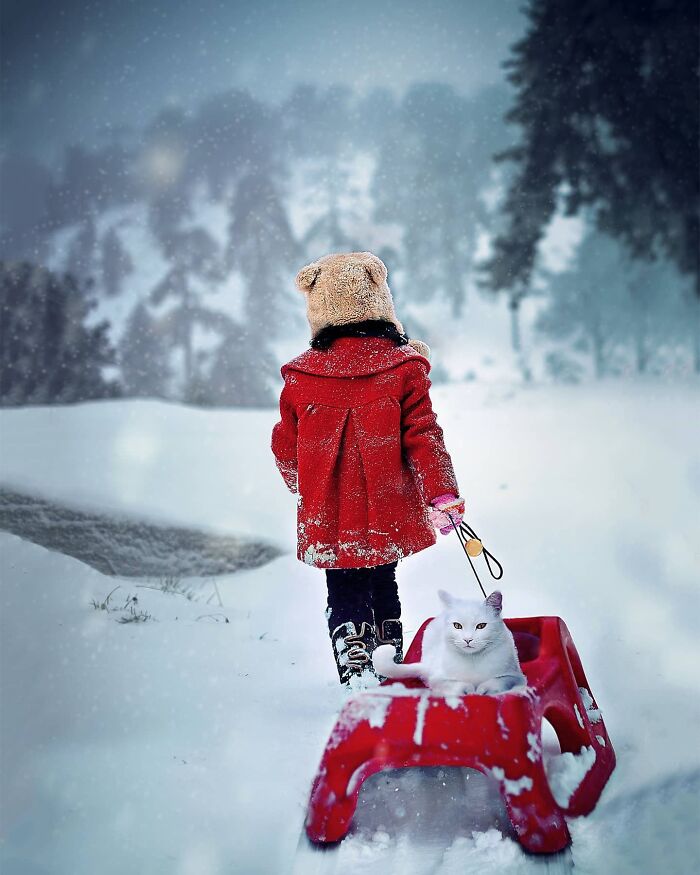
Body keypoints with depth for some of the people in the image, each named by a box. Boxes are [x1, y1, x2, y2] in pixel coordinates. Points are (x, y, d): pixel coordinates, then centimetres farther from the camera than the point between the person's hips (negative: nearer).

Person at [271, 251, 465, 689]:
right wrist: (442, 495, -8)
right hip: (387, 513, 1)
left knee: (345, 593, 11)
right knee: (383, 584, 20)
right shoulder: (403, 367, -9)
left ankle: (357, 672, -4)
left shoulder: (301, 377, -6)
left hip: (329, 515, -1)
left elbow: (286, 447, 5)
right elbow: (423, 436, -11)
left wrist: (306, 489, 24)